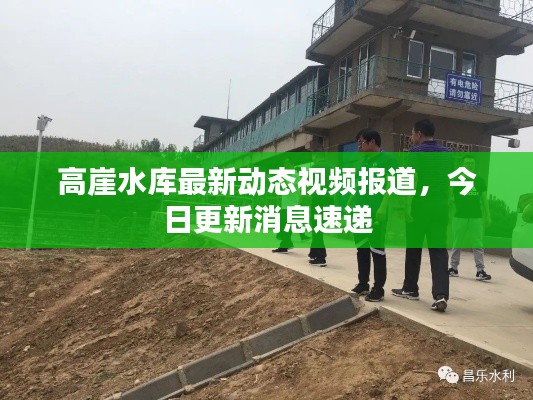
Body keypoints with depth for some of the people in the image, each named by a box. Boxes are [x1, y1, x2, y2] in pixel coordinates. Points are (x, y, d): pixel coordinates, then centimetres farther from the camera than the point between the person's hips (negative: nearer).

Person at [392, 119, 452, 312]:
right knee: (439, 250, 1)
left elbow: (413, 179, -14)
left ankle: (410, 289, 20)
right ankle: (441, 294, -12)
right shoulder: (446, 153, 13)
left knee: (414, 249, 8)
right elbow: (449, 182, 14)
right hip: (440, 206, 5)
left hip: (419, 205, -5)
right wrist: (446, 203, 19)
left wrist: (408, 206, -15)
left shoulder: (415, 151, -5)